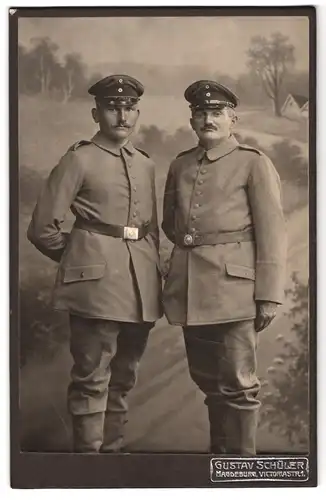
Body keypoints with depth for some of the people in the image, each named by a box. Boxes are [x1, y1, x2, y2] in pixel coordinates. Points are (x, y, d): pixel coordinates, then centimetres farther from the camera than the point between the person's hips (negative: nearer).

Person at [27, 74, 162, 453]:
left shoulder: (145, 164, 14)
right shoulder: (79, 159, -3)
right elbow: (42, 229, -4)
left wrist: (152, 272, 15)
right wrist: (81, 259, 6)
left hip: (142, 284, 6)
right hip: (97, 281, -6)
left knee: (124, 376, 14)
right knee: (92, 377, -2)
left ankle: (113, 447, 29)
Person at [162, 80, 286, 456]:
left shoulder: (254, 163, -1)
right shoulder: (180, 165, 14)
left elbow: (271, 234, -5)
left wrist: (269, 296, -9)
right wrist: (184, 239, 7)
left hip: (232, 286, -5)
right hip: (189, 287, 5)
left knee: (237, 384, 0)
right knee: (205, 379, 15)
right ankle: (218, 450, 33)